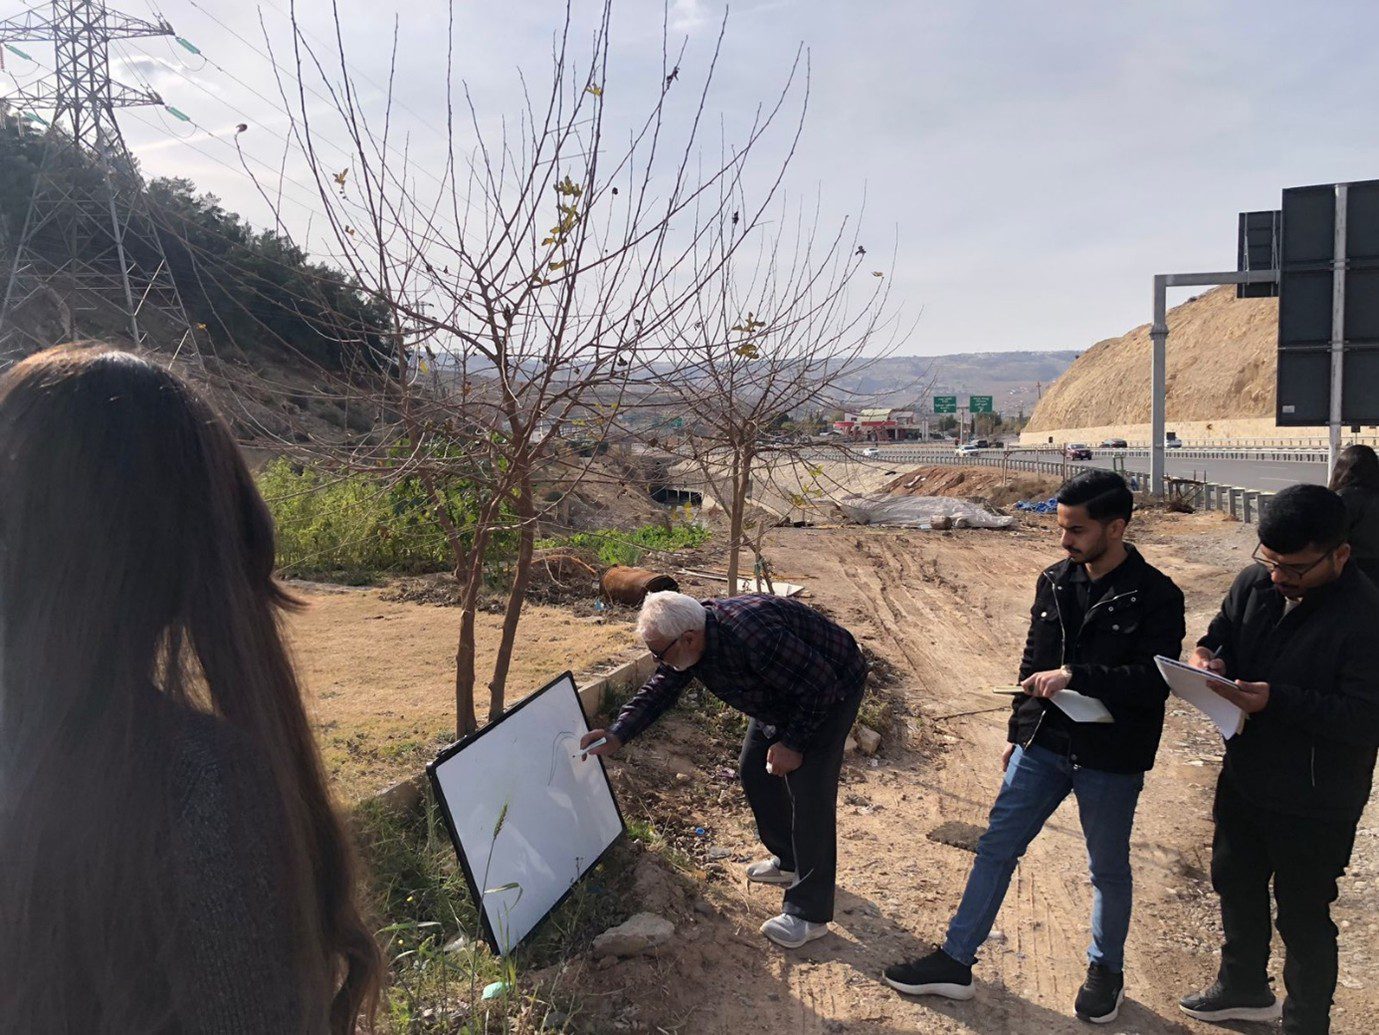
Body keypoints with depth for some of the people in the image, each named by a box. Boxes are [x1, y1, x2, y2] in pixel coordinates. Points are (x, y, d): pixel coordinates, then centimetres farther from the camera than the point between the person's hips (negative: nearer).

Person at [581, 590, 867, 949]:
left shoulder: (752, 636, -40)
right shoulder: (686, 642, -13)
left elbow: (821, 685, -32)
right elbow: (659, 690, 1)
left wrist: (793, 744, -23)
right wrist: (618, 734, -12)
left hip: (831, 689, -9)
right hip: (784, 692, 9)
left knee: (809, 790, -13)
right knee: (753, 770, 14)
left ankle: (810, 913, -5)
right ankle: (788, 860, 33)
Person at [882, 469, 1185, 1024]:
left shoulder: (1155, 597, -13)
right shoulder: (1054, 581, 3)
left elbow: (1155, 683, -21)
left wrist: (1074, 677, -29)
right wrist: (1017, 733, 15)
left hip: (1110, 759, -5)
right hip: (1043, 746, 5)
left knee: (1108, 870, 14)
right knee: (995, 848, 8)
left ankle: (1106, 969, 38)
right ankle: (955, 961, 19)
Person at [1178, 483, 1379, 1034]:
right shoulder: (1256, 581, -7)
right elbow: (1224, 628, 9)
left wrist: (1277, 699, -33)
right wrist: (1209, 653, -13)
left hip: (1313, 803, -7)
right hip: (1244, 777, 7)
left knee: (1303, 916, 11)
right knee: (1235, 884, 25)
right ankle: (1244, 988, 50)